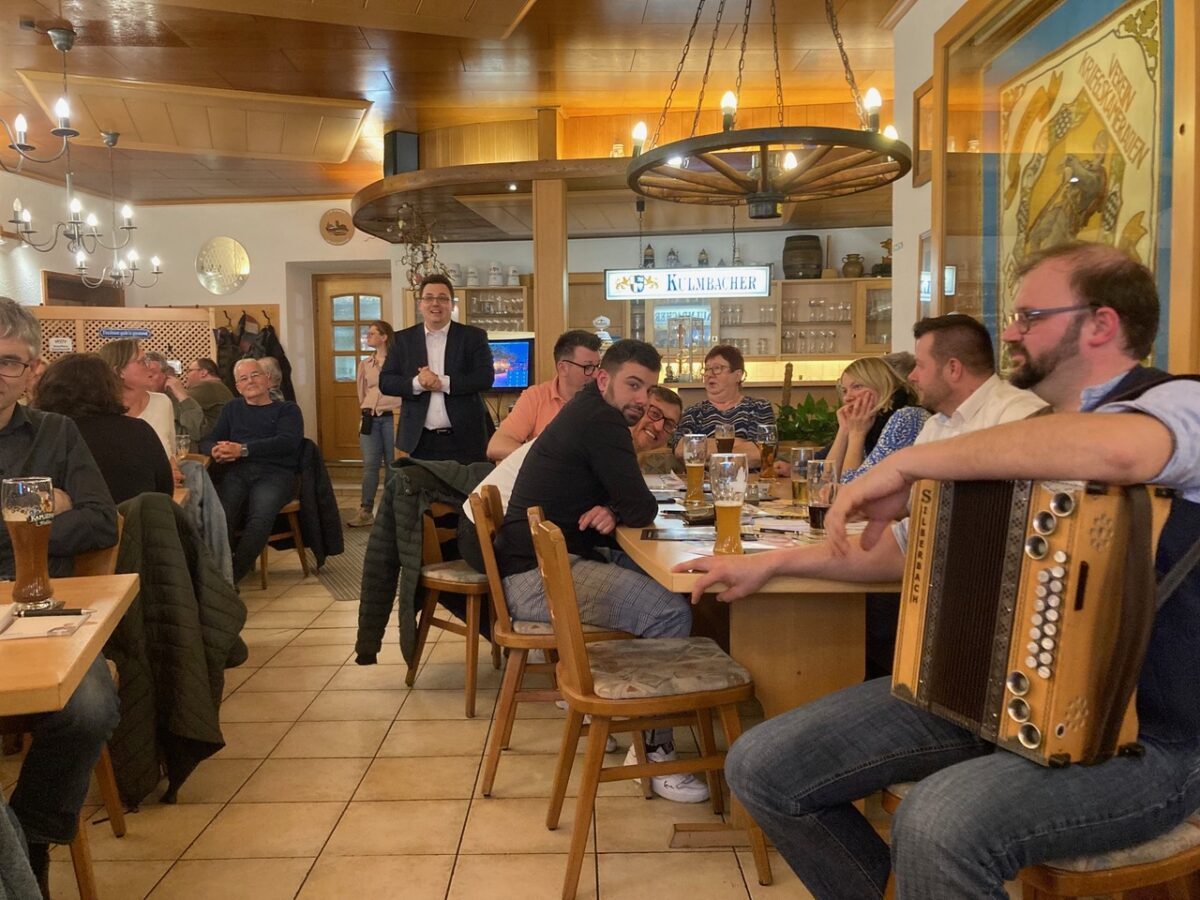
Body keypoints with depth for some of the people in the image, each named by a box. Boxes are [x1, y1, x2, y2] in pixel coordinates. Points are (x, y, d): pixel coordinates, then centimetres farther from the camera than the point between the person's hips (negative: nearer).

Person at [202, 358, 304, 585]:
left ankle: (232, 575, -31)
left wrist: (243, 450, -13)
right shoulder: (232, 409, 29)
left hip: (275, 472, -2)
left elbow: (287, 442, -2)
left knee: (261, 516, -35)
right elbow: (207, 441, 18)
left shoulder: (287, 410, 18)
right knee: (220, 513, -33)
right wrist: (216, 450, -9)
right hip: (236, 472, 3)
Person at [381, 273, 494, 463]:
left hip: (465, 439, -1)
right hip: (422, 440, 2)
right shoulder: (403, 339, 8)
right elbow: (385, 382, 3)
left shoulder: (473, 336, 3)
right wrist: (416, 383, -16)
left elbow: (486, 377, -8)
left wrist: (444, 382, -18)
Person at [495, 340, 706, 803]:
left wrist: (612, 512, -7)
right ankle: (655, 751, -10)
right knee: (671, 611, -20)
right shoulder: (600, 420, -15)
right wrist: (620, 510, 5)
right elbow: (641, 509, -17)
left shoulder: (587, 414, 17)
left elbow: (622, 500, 15)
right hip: (537, 578, -10)